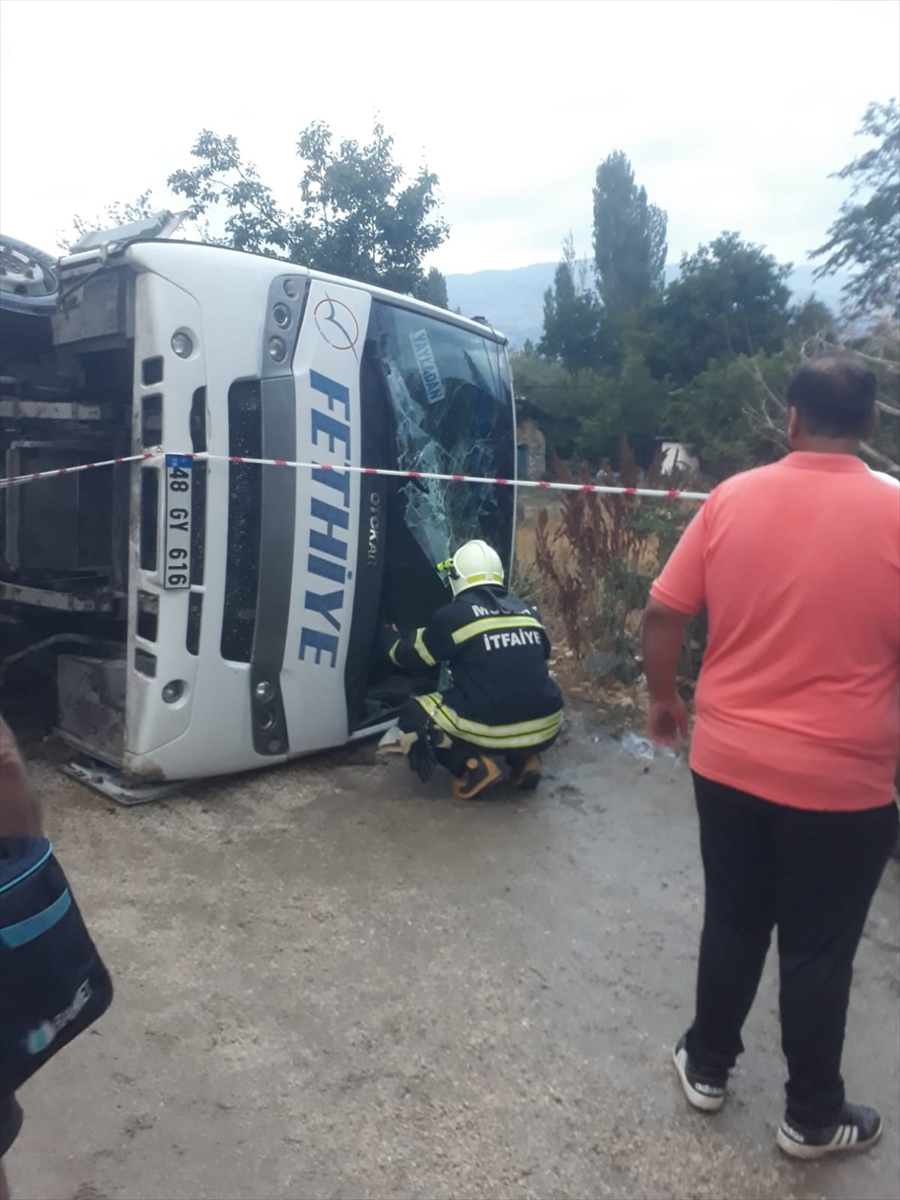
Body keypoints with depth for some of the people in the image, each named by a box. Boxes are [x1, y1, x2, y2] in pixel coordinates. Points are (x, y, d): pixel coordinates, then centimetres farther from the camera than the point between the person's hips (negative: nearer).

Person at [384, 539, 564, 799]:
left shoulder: (453, 615, -3)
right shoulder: (528, 613, 11)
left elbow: (408, 656, 10)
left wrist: (390, 636, 34)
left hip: (492, 734, -5)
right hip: (545, 730, 5)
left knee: (414, 714, 16)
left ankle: (474, 765, 0)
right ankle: (525, 760, 15)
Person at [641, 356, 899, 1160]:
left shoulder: (733, 498, -4)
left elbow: (663, 613, -2)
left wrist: (664, 698, 13)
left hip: (727, 762, 3)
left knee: (732, 924, 21)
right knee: (819, 952, 15)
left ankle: (707, 1067, 39)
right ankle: (812, 1118, 35)